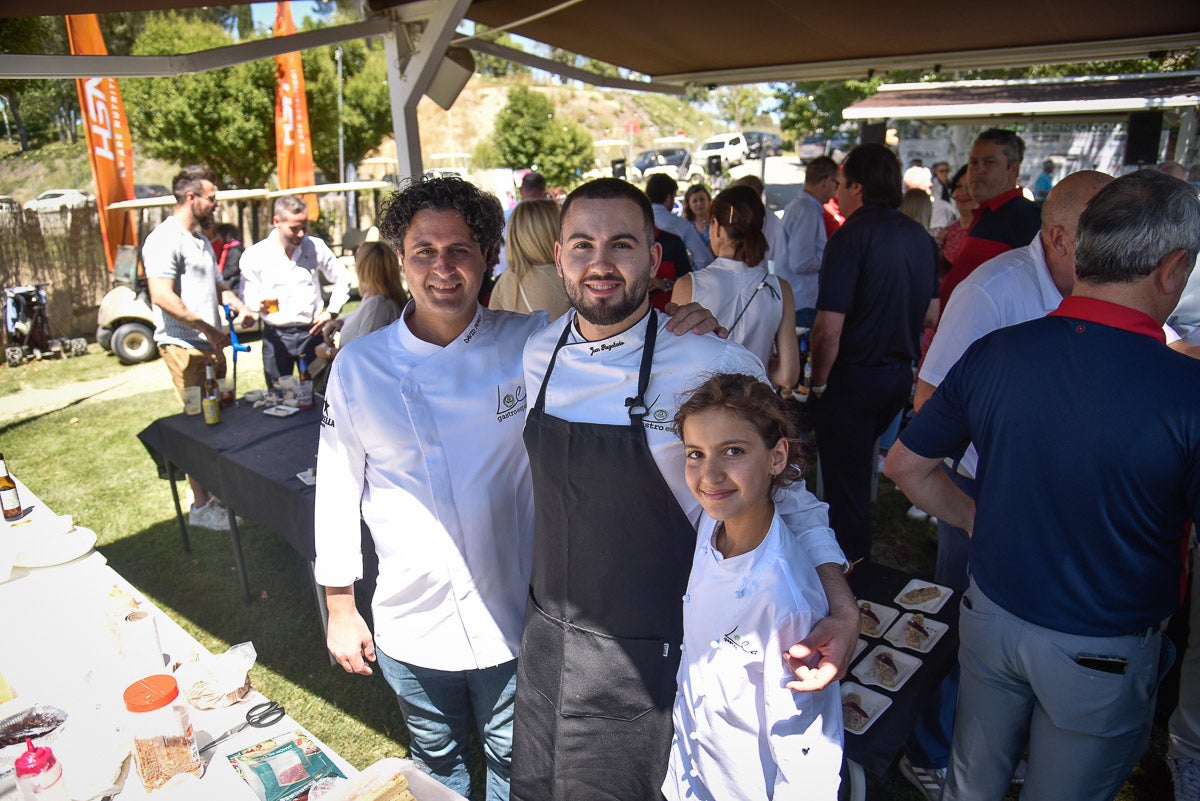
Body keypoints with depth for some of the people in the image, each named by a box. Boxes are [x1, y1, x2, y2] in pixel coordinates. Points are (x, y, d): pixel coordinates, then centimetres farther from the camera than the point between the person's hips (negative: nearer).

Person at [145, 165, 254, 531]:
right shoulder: (165, 239, -11)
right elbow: (162, 296, -22)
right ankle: (202, 507, 2)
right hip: (184, 346, -9)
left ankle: (217, 489, 26)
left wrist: (238, 307, 9)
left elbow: (216, 285, 30)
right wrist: (207, 328, -20)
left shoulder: (201, 240, 20)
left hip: (210, 345, 9)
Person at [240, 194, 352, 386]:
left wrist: (331, 312, 4)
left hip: (312, 332, 1)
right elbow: (248, 298, 2)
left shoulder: (315, 247, 4)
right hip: (276, 336, -1)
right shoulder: (254, 255, -1)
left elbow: (342, 278, 14)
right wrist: (260, 304, -21)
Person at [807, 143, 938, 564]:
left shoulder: (851, 236, -18)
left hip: (852, 377, -8)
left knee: (846, 482, 8)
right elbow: (930, 315, 12)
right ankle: (860, 561, 41)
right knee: (859, 470, 26)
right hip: (901, 375, 8)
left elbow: (829, 329, -23)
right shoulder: (922, 238, 5)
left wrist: (818, 383, -9)